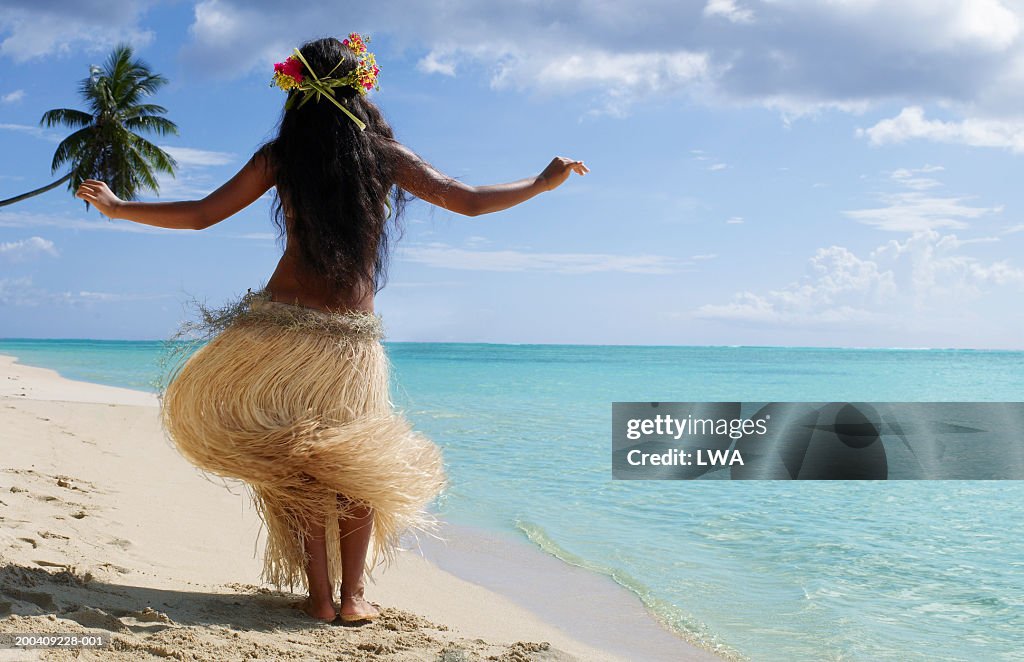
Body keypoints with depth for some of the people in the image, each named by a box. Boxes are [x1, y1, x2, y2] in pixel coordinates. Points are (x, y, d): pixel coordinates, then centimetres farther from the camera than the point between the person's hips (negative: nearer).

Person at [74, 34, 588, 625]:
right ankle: (353, 596, 16)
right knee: (357, 468, 16)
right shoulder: (386, 155, -1)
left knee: (293, 467, 12)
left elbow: (200, 215, 2)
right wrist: (544, 182, 17)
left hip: (281, 326, 0)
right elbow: (471, 202, 1)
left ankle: (320, 595, 8)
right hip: (353, 338, 1)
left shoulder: (280, 155, -1)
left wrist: (113, 206, 16)